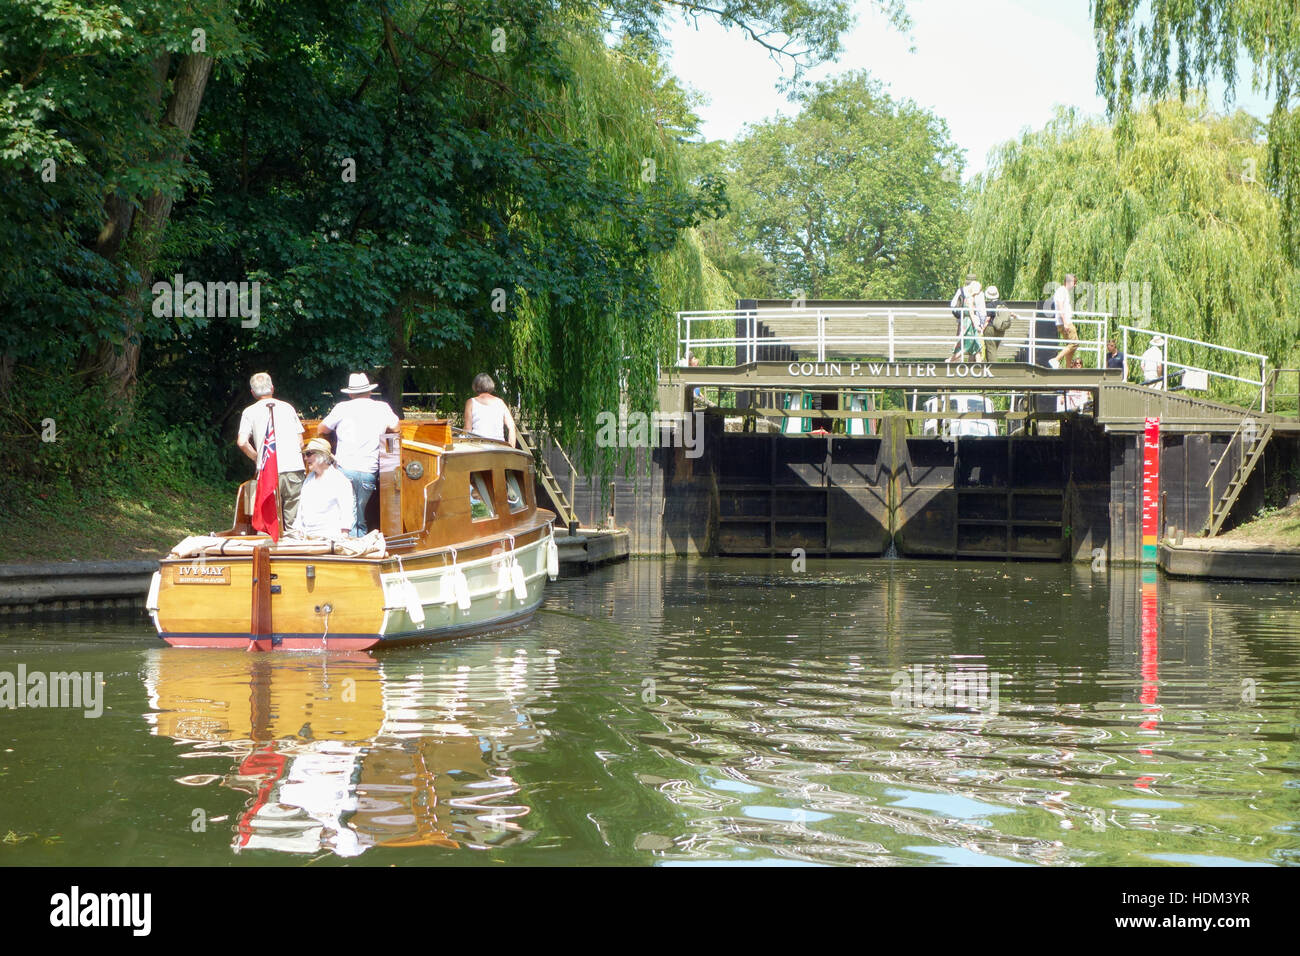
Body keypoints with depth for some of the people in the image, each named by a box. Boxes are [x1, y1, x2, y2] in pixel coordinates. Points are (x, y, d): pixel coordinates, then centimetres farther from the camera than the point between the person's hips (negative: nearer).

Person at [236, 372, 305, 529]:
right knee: (293, 523, 5)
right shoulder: (287, 407, 13)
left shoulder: (250, 412, 6)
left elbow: (242, 442, -5)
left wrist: (257, 458, 11)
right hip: (294, 467, 2)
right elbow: (300, 441, 12)